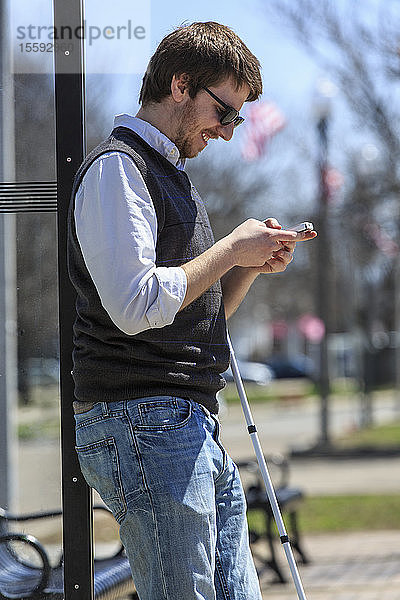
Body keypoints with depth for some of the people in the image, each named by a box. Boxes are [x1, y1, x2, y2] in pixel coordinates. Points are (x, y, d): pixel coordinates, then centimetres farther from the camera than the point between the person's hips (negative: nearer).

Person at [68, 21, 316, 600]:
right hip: (142, 420, -10)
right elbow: (136, 307, -19)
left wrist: (252, 265, 10)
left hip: (196, 426, 10)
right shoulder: (115, 167, -6)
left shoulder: (172, 176, 25)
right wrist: (233, 249, -9)